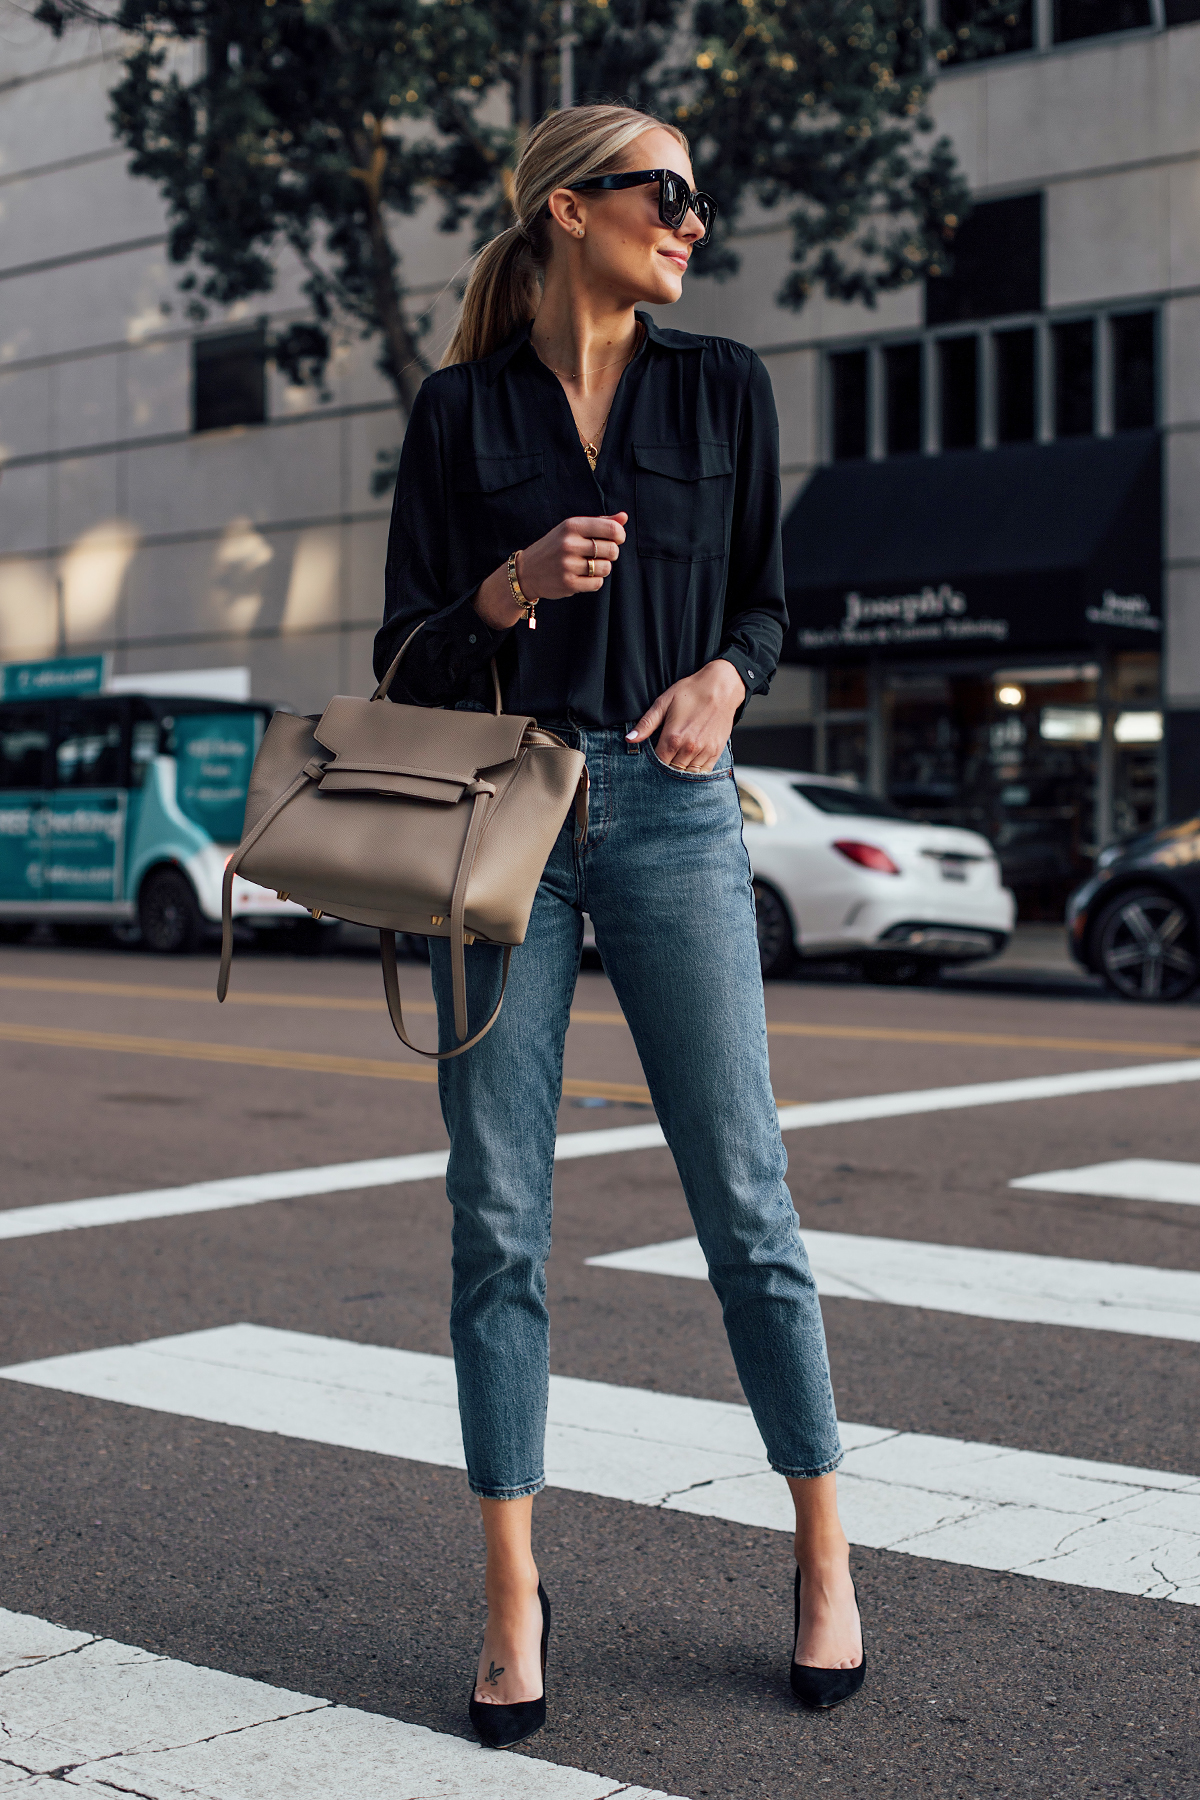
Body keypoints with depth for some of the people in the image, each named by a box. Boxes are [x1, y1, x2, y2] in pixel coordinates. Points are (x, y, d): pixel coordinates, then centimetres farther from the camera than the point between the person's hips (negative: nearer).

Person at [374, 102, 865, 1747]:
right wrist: (515, 586, -14)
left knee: (743, 1195, 1)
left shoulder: (723, 389, 10)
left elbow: (761, 602, 15)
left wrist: (722, 679, -7)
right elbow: (408, 658, 5)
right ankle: (514, 1597, 11)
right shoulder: (460, 410, 6)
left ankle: (824, 1549, 18)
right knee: (497, 1214, 0)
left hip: (672, 810, 0)